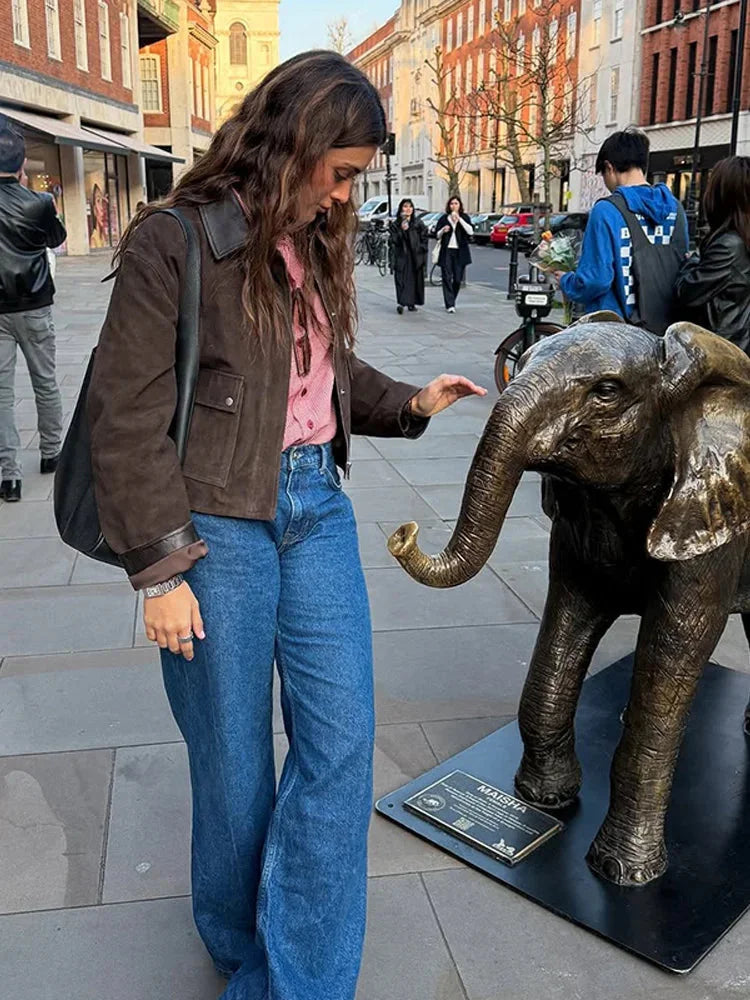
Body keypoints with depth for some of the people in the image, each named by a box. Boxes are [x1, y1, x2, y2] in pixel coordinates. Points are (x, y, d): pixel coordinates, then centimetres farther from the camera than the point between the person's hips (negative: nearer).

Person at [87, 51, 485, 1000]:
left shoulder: (315, 244, 12)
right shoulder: (175, 243, -9)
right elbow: (127, 417, -10)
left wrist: (410, 402, 6)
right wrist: (159, 568, -13)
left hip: (317, 506, 6)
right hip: (218, 525, -6)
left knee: (340, 743, 2)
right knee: (234, 760, 8)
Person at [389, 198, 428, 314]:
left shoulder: (418, 224, 7)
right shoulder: (395, 225, 2)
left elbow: (424, 238, 9)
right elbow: (394, 240, -8)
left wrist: (421, 250, -1)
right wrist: (401, 230, -19)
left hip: (416, 257, 3)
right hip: (402, 256, -2)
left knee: (415, 279, 4)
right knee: (402, 279, -11)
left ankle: (411, 303, 13)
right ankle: (401, 303, -19)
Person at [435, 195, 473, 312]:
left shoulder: (465, 218, 7)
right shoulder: (444, 218, 8)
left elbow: (470, 232, -11)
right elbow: (437, 235, 12)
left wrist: (459, 219, -16)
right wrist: (443, 231, -10)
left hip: (460, 251, 0)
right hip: (447, 251, 0)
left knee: (458, 279, 1)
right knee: (447, 278, -8)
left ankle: (451, 301, 21)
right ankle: (450, 305, -8)